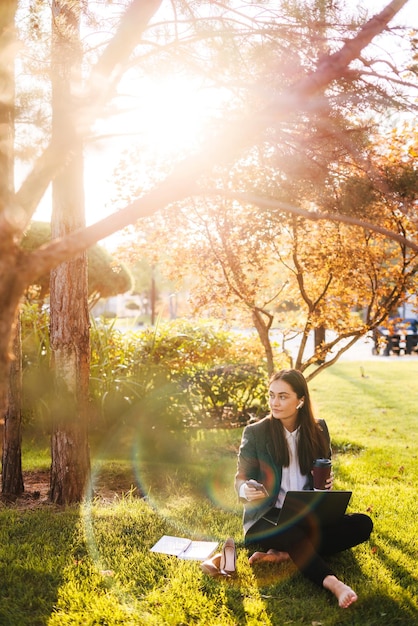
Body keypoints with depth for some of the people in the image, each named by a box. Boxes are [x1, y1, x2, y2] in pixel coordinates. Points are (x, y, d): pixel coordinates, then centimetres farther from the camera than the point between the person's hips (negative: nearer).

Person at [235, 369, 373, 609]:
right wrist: (245, 490, -30)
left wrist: (328, 482, -12)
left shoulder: (318, 429, 3)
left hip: (307, 516, 5)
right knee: (291, 531, -38)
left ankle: (283, 554, -24)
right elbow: (241, 478, -5)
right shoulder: (255, 432, -7)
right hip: (268, 517, -4)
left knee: (362, 524, -19)